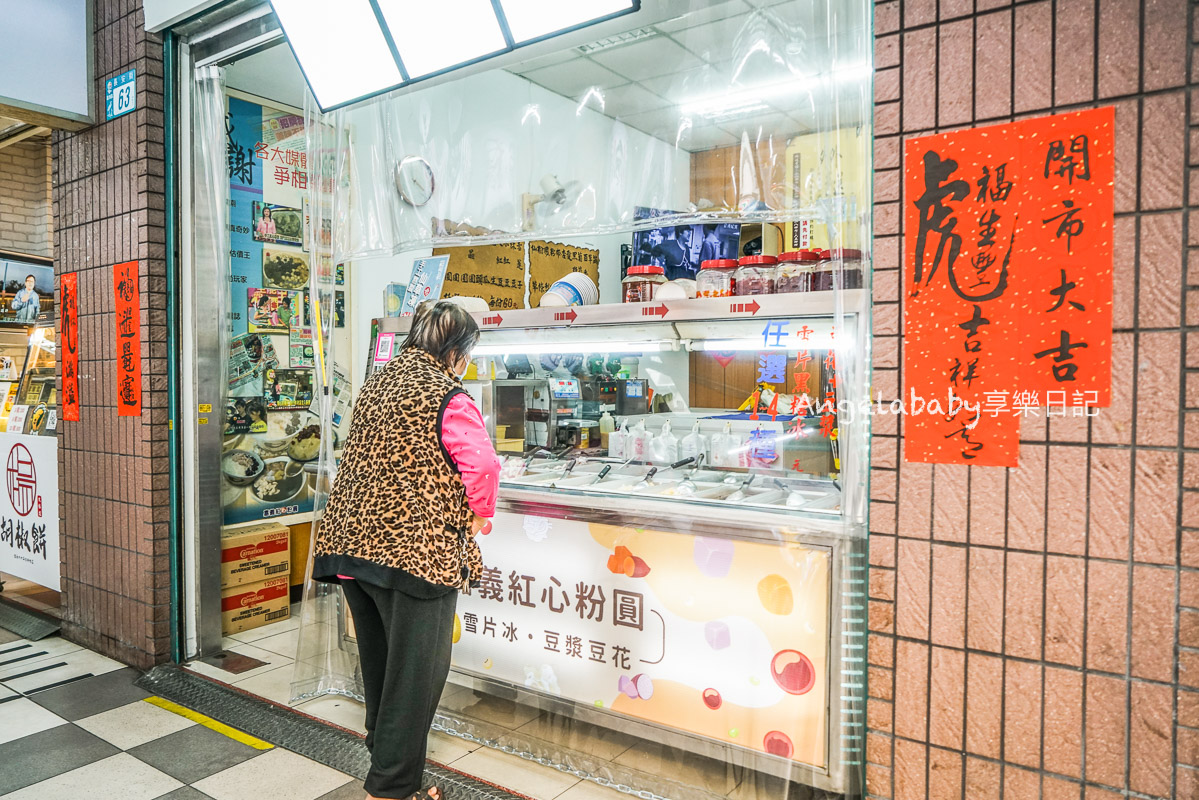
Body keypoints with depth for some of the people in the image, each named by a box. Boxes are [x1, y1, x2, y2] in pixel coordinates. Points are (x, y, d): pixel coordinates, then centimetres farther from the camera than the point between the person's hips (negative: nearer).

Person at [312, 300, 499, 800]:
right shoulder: (448, 397, -12)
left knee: (378, 663, 22)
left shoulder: (376, 383, 12)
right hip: (414, 548, -8)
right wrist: (478, 515, -4)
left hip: (351, 536, 9)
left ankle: (384, 758, 39)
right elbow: (482, 465, -22)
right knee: (416, 672, 6)